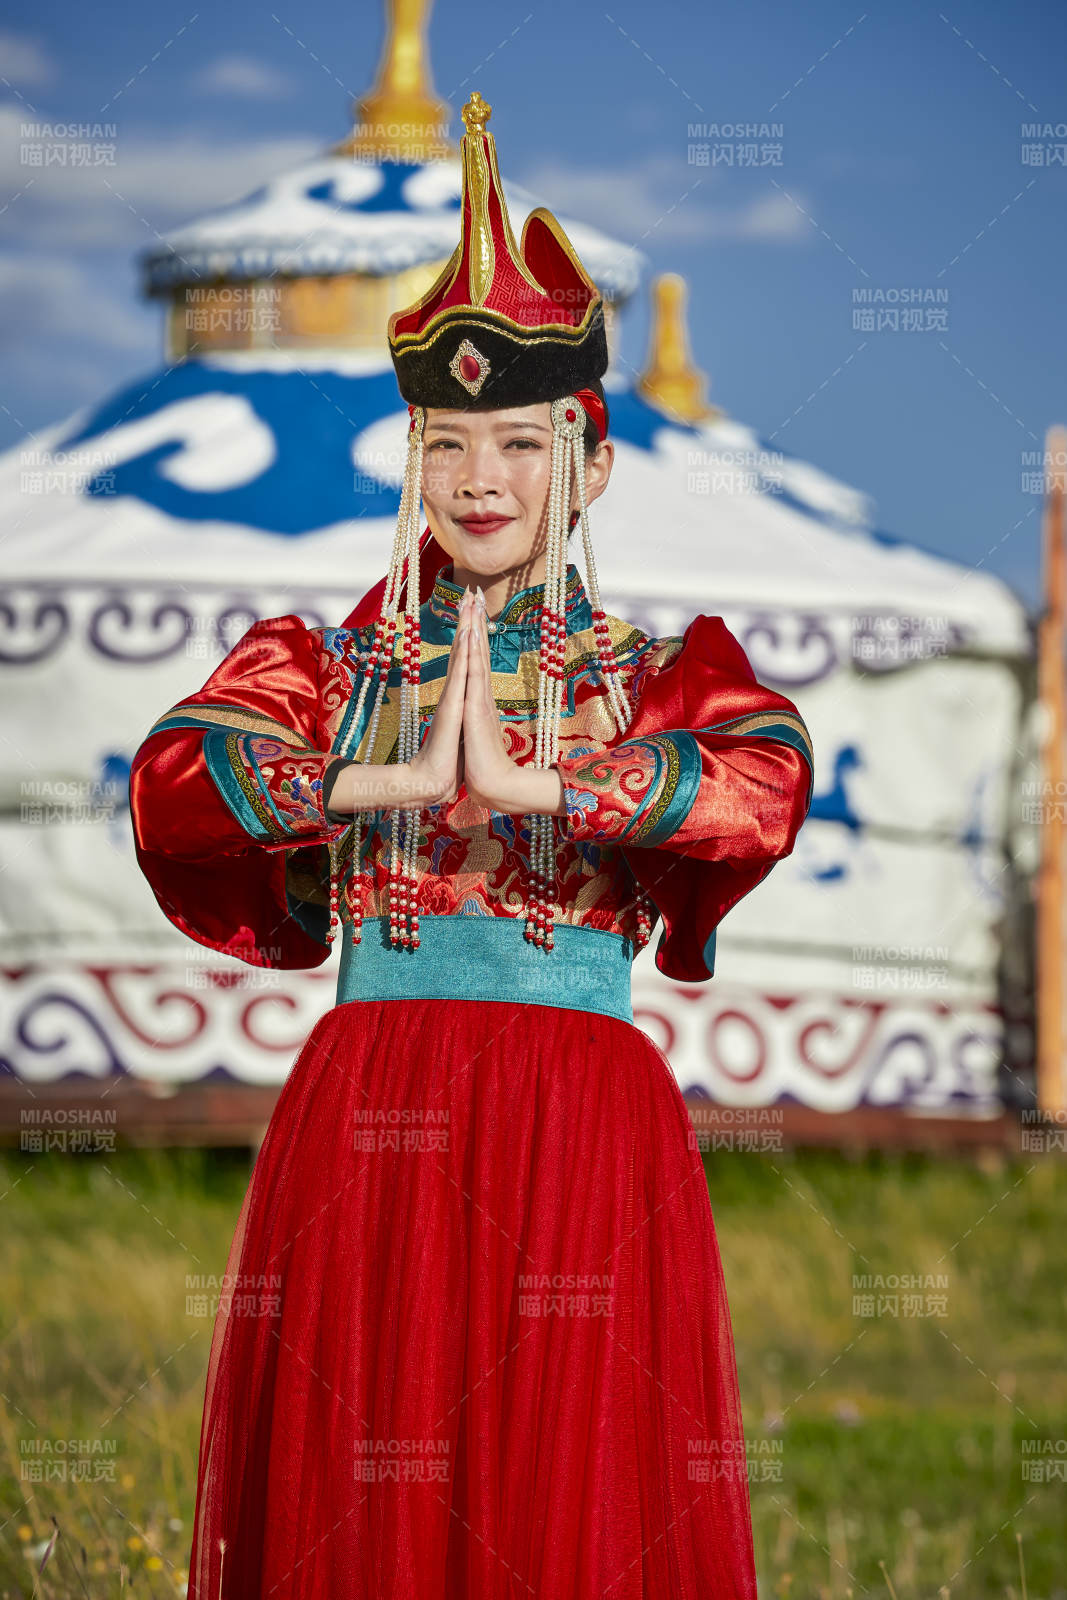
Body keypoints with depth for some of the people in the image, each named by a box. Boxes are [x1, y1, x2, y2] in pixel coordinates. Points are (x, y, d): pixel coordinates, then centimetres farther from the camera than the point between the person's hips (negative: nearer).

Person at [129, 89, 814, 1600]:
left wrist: (524, 780, -15)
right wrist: (400, 778, -12)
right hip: (364, 1127, 1)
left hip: (587, 1132, -1)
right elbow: (167, 779, -5)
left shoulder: (668, 673, 10)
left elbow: (769, 785, -13)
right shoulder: (330, 665, 14)